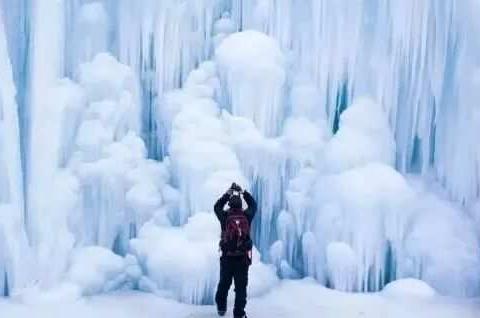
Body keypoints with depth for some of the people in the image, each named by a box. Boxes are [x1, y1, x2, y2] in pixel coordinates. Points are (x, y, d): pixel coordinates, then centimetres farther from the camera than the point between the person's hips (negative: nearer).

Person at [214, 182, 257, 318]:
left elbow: (217, 206, 14)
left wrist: (228, 193, 18)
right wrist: (243, 192, 20)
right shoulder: (247, 216, -6)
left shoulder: (225, 217, -7)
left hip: (227, 257, 1)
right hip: (243, 257, -1)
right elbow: (253, 205, 15)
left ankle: (221, 307, 36)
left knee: (224, 283, 20)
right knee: (241, 286, 4)